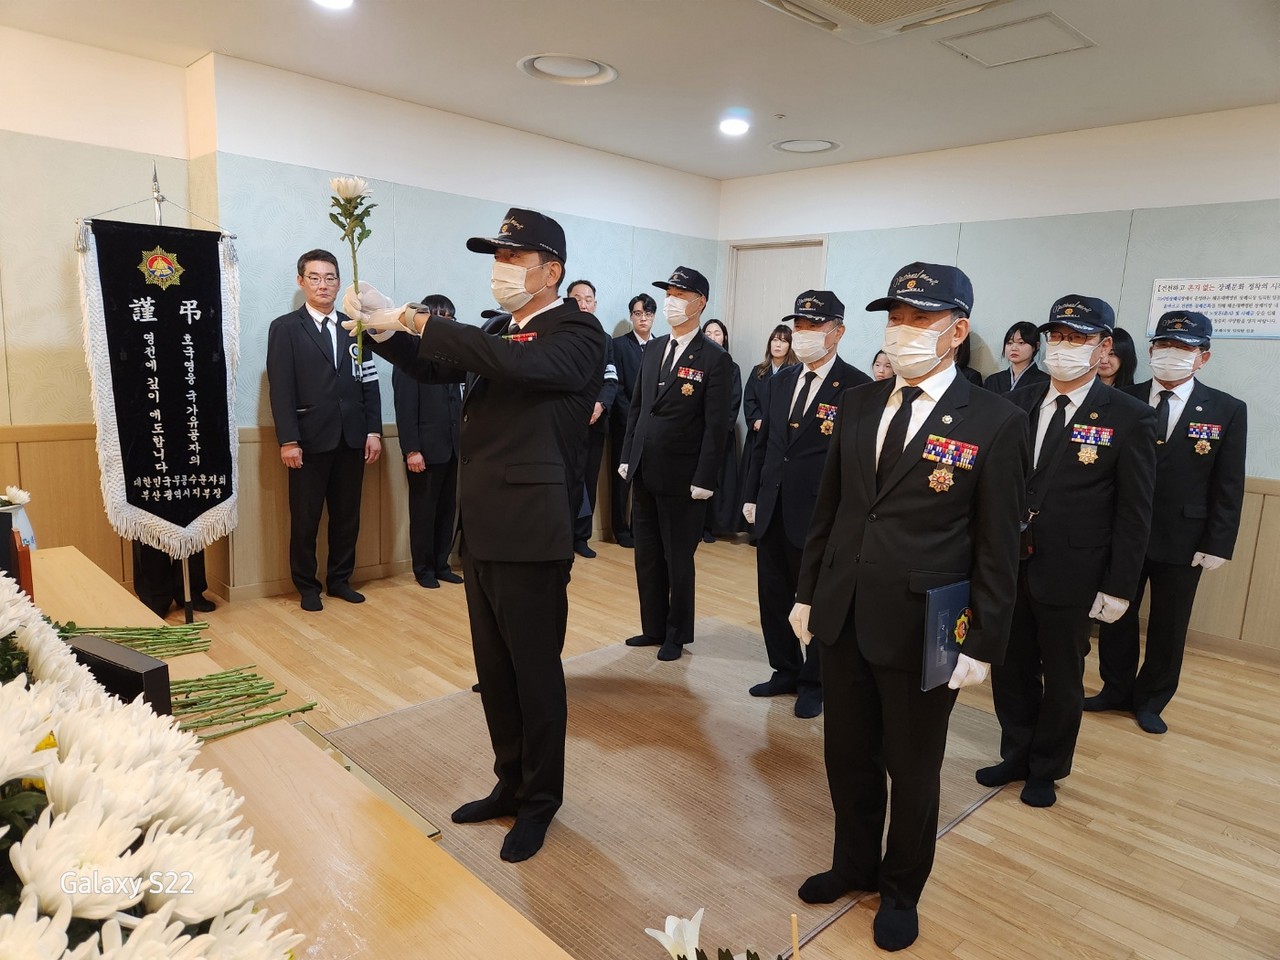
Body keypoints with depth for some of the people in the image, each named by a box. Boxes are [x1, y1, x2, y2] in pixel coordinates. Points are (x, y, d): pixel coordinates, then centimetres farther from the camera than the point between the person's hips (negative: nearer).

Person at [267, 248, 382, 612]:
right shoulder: (285, 328, 2)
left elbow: (369, 384, 10)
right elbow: (281, 390, -6)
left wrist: (374, 431, 2)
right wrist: (288, 440, -13)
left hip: (352, 437, 4)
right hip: (310, 438, -3)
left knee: (347, 515, 10)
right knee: (305, 518, 5)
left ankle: (339, 579, 24)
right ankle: (307, 586, 19)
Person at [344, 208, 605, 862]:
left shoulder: (576, 333, -10)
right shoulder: (503, 333, 16)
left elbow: (517, 364, -28)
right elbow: (435, 368, 12)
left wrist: (411, 319, -23)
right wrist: (385, 328, -7)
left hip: (529, 536, -8)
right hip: (481, 532, 8)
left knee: (535, 673, 7)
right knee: (495, 672, 18)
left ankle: (539, 801, 27)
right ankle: (510, 784, 37)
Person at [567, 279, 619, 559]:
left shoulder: (606, 341, 16)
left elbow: (612, 381, 6)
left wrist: (600, 404, -13)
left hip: (594, 422, 4)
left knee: (589, 482, 7)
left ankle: (581, 536, 16)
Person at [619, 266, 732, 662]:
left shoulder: (714, 358, -9)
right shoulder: (654, 348, 10)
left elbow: (716, 424, -12)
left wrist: (704, 480, -15)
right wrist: (627, 456, 9)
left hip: (681, 477, -6)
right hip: (643, 472, 6)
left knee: (678, 559, 7)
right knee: (647, 556, 13)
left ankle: (677, 635, 23)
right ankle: (653, 628, 28)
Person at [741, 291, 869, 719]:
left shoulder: (857, 387, -10)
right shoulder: (781, 381, 9)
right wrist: (752, 495, 11)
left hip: (820, 517, -6)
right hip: (772, 510, 6)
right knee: (773, 596, 15)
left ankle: (814, 683, 28)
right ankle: (786, 670, 34)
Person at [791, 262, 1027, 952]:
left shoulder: (995, 422, -10)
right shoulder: (857, 405, 4)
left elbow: (998, 548, -8)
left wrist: (984, 644, -9)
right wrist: (807, 593, 10)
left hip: (923, 631, -4)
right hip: (843, 620, 4)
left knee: (913, 771, 15)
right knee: (848, 758, 19)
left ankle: (901, 890, 40)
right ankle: (854, 864, 45)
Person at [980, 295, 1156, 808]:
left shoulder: (1129, 417, -8)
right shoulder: (1019, 402, 3)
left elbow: (1134, 512, -7)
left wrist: (1118, 588, -9)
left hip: (1070, 574, -3)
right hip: (1009, 566, 4)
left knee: (1062, 678, 14)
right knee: (1011, 669, 16)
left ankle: (1047, 770, 35)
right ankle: (1016, 755, 38)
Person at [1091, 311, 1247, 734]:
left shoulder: (1227, 411, -2)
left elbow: (1229, 486, -2)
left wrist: (1218, 545, -7)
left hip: (1183, 540, 0)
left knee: (1168, 627, 12)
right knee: (1116, 616, 12)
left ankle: (1151, 700, 30)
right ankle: (1116, 690, 31)